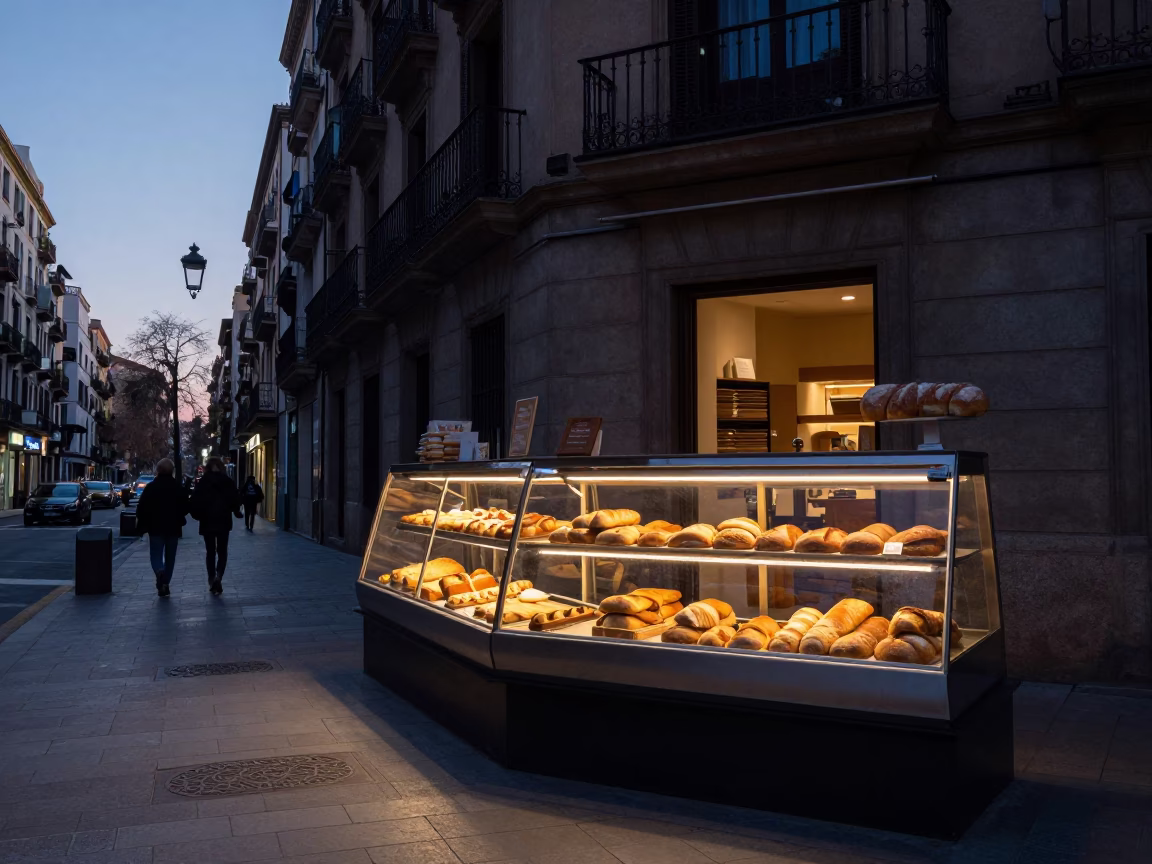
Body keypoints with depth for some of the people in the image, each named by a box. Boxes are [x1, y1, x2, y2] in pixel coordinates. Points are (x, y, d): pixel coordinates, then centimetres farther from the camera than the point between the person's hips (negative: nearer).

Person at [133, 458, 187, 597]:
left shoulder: (151, 487, -7)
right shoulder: (178, 487, -1)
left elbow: (141, 507, -8)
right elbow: (185, 507, 3)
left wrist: (141, 523, 6)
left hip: (155, 527, -2)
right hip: (173, 528, 2)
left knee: (156, 554, 4)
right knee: (170, 556, 12)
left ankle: (159, 572, -25)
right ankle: (165, 584, 12)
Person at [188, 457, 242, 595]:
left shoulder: (202, 482, -2)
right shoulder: (228, 481, -2)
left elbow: (195, 501, -6)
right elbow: (235, 499, -4)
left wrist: (197, 515, 8)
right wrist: (237, 513, 11)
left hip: (207, 521, 0)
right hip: (223, 521, 0)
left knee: (210, 552, 11)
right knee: (222, 551, 8)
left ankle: (212, 581, 10)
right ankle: (218, 577, -14)